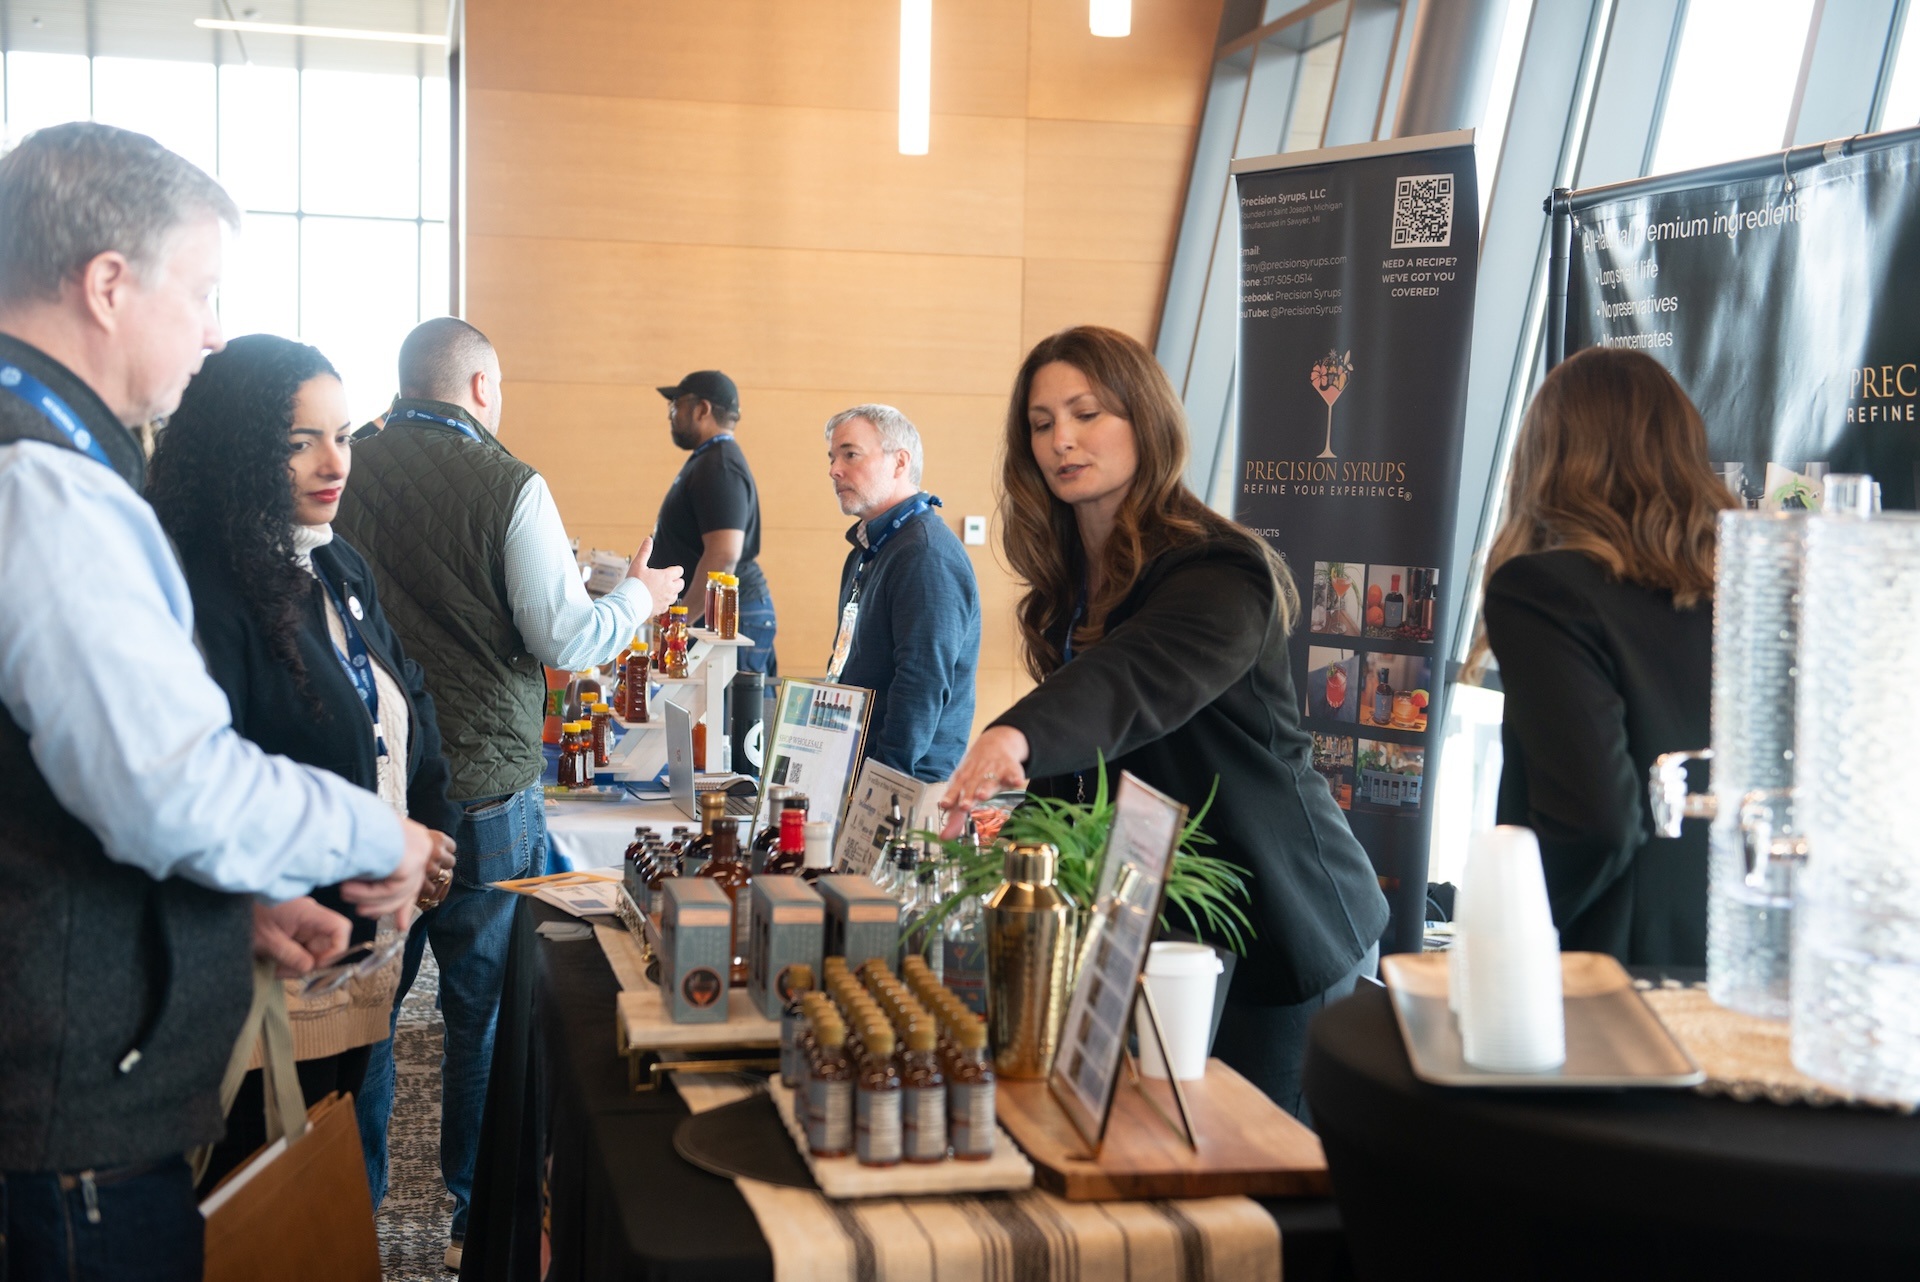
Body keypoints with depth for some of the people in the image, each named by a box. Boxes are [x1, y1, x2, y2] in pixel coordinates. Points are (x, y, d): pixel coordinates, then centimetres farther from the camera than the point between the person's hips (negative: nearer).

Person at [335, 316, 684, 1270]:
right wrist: (640, 594, 7)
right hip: (483, 788, -4)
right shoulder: (506, 485, -12)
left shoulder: (347, 474, -1)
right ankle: (481, 1218, 21)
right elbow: (566, 641, -10)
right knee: (485, 1005, 10)